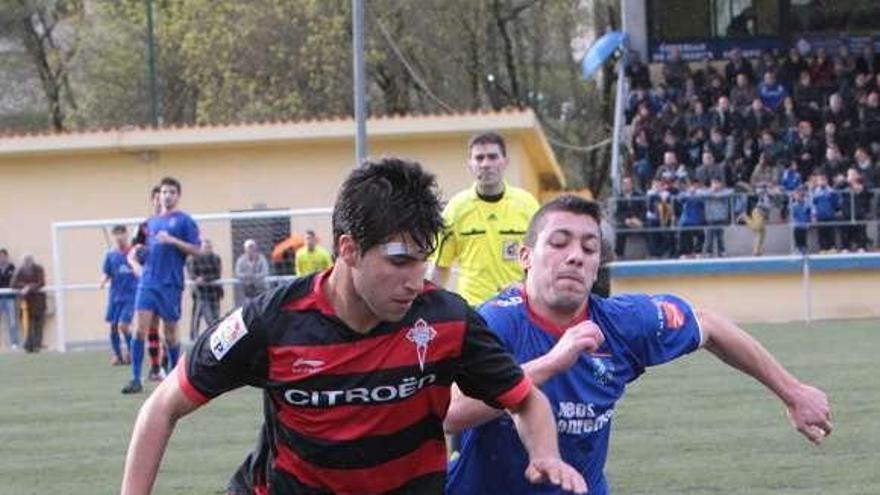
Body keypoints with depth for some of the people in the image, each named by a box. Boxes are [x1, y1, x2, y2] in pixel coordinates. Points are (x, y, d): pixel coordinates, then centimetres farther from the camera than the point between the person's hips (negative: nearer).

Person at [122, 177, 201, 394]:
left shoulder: (184, 221, 0)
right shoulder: (151, 222, 16)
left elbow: (196, 250, -6)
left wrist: (173, 240, -18)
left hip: (171, 284, -4)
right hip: (148, 282, 4)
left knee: (170, 332, 4)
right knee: (141, 328, -9)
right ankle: (136, 379, -11)